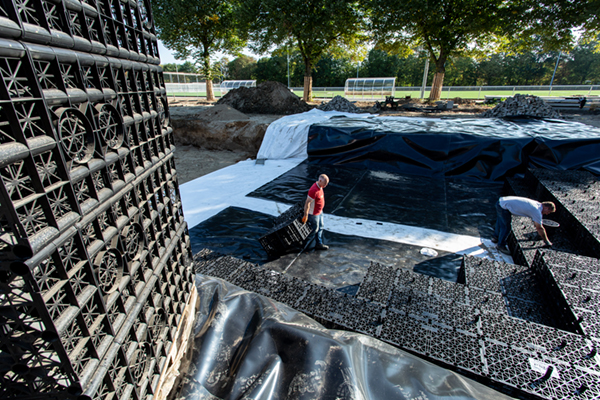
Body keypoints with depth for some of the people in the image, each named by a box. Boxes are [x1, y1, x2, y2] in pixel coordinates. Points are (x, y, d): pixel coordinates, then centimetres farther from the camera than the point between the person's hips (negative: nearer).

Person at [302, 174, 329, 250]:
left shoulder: (320, 187, 0)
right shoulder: (314, 190, -31)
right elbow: (307, 203, -28)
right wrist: (305, 215, -23)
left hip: (319, 212, 10)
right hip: (313, 214, -10)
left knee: (320, 228, 18)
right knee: (315, 229, 6)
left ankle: (319, 243, 32)